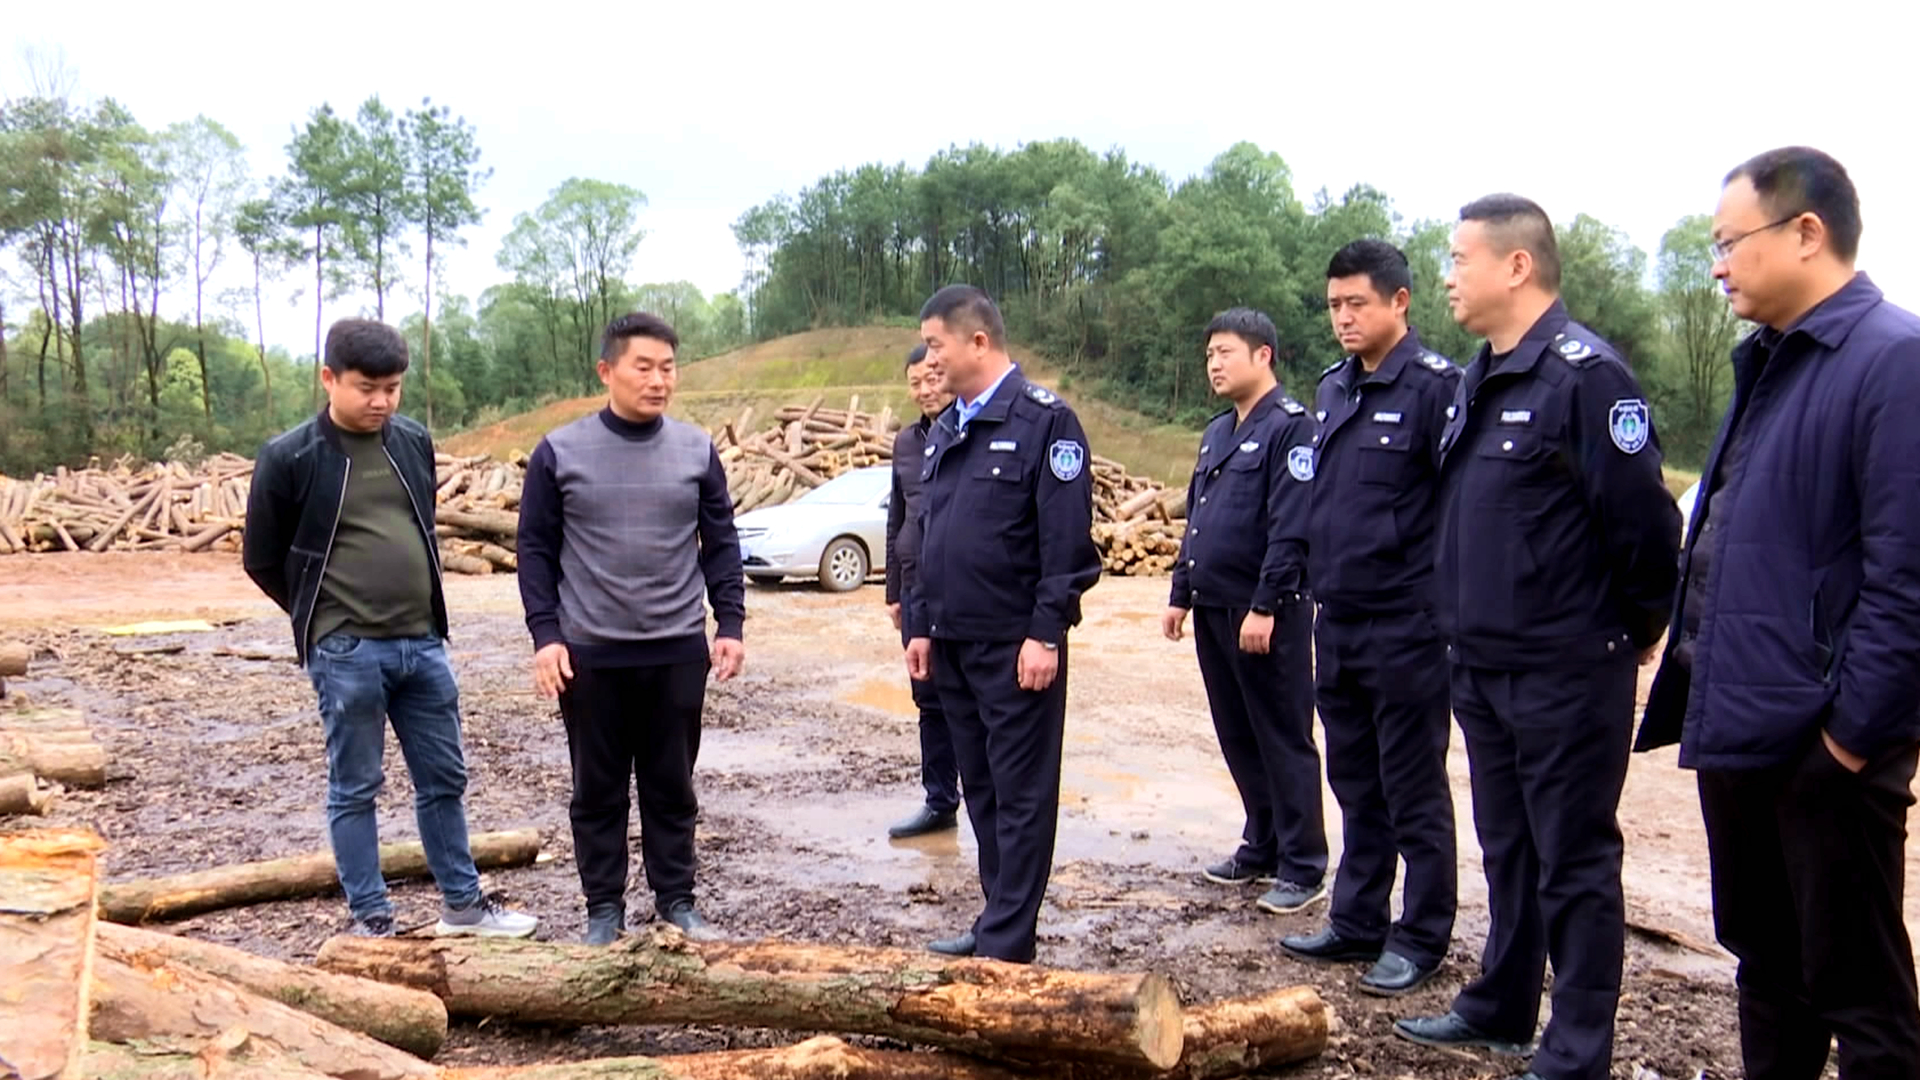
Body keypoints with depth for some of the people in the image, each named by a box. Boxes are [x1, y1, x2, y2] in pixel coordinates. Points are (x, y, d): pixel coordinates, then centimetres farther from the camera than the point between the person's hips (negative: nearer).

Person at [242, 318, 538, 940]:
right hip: (345, 654, -5)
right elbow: (262, 560, 1)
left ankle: (462, 905, 24)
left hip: (422, 645, 5)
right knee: (355, 789, 6)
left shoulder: (415, 443, 6)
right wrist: (329, 619, 5)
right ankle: (369, 918, 17)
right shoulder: (289, 459, -8)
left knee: (444, 779, 12)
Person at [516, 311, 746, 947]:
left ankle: (676, 902, 23)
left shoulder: (697, 451, 3)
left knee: (672, 786, 11)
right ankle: (604, 909, 21)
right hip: (590, 654, -1)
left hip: (678, 653, 2)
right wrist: (545, 635, -7)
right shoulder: (559, 452, -3)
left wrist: (730, 624, 0)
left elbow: (720, 544, 7)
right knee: (599, 791, 9)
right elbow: (536, 550, 0)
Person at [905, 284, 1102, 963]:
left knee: (1021, 796, 1)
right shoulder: (944, 431, 14)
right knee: (980, 791, 15)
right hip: (952, 644, 8)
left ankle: (1006, 947, 7)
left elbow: (1066, 540, -15)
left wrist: (1045, 633, -18)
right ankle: (999, 920, 26)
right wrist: (920, 625, 15)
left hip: (1016, 645, -8)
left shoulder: (1044, 421, -10)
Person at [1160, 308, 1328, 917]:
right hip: (1214, 611, 8)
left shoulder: (1290, 427, -11)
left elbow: (1292, 529, -17)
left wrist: (1265, 606, -20)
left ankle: (1302, 868, 8)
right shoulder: (1217, 433, 16)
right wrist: (1181, 596, 17)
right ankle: (1262, 846, 27)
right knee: (1237, 737, 14)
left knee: (1283, 740, -1)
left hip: (1266, 614, -8)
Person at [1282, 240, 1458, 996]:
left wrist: (1445, 607, -16)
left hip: (1405, 625, -7)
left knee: (1414, 791, 5)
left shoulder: (1434, 386, -12)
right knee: (1356, 784, 16)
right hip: (1338, 622, 8)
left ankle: (1422, 938, 17)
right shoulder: (1333, 388, 11)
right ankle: (1357, 924, 28)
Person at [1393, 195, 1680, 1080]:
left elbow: (1642, 519, -18)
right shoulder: (1477, 381, 12)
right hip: (1483, 666, 9)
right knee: (1506, 849, 20)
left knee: (1574, 864, 3)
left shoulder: (1584, 374, -16)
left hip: (1567, 672, -9)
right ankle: (1501, 1009, 35)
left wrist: (1636, 631, -7)